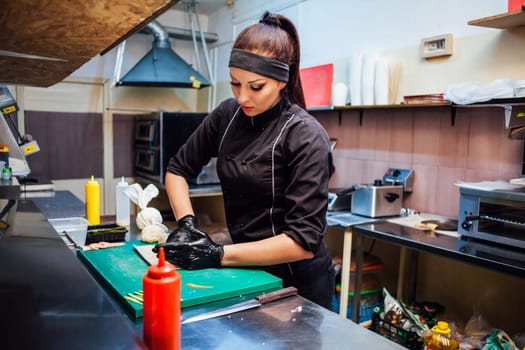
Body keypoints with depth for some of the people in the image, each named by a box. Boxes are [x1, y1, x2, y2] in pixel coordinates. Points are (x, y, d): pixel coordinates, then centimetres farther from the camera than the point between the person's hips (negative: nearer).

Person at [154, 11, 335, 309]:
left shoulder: (306, 137, -22)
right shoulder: (228, 115, -6)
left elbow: (303, 241, -24)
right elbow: (179, 169, 5)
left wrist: (220, 254, -27)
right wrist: (187, 222, -11)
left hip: (298, 283, -5)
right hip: (249, 271, 5)